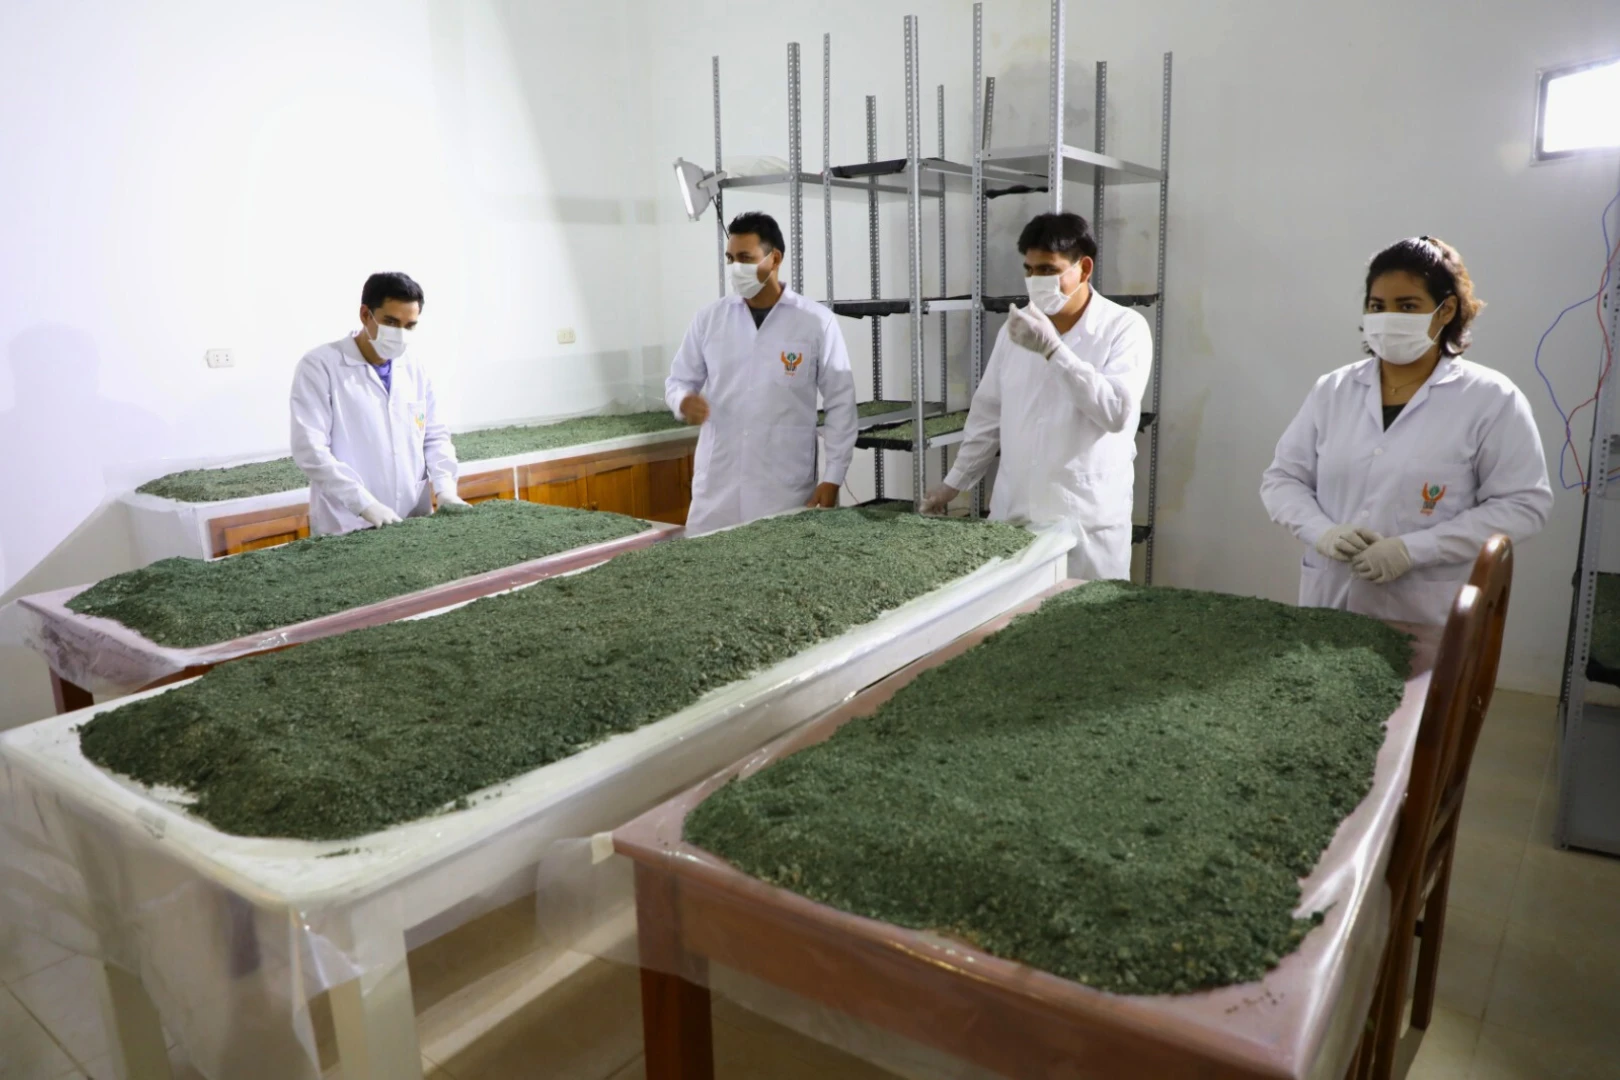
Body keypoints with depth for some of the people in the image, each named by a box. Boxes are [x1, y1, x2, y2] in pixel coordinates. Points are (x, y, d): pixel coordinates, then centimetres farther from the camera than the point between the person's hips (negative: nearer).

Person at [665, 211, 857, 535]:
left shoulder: (816, 321, -3)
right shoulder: (709, 319, 5)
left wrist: (832, 479, -5)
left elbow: (840, 404, 0)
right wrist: (684, 401, -11)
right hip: (716, 488, 2)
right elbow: (678, 380, 14)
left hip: (786, 489, -2)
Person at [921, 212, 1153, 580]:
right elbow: (989, 412, 14)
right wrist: (954, 482, 14)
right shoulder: (1017, 326, 7)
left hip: (1087, 517, -4)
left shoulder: (1125, 327, -6)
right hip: (1013, 510, 4)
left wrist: (1053, 349, -22)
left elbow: (1117, 411, -19)